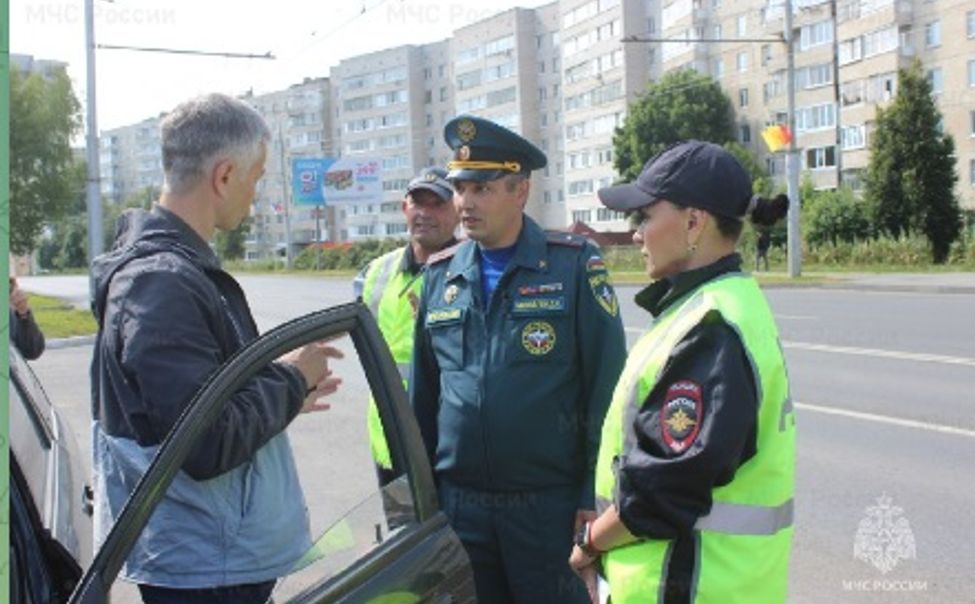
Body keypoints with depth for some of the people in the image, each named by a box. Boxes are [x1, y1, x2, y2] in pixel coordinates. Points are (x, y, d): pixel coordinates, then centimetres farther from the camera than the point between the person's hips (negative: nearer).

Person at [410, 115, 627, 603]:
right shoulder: (440, 274, 7)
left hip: (550, 502, -4)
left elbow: (606, 386, -7)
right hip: (459, 502, 4)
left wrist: (595, 492, -9)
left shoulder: (574, 265, -6)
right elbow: (423, 391, 13)